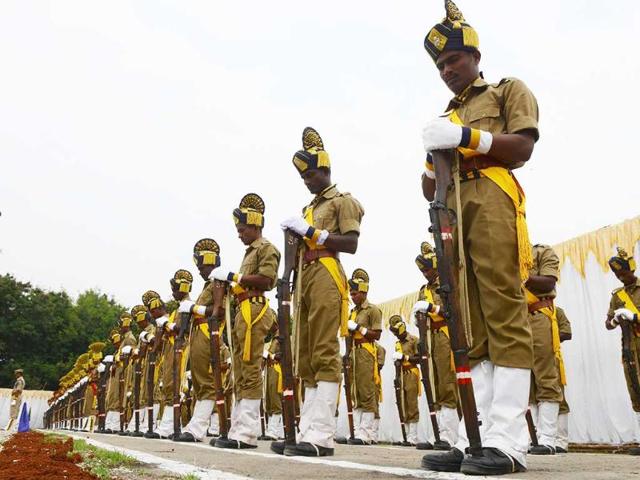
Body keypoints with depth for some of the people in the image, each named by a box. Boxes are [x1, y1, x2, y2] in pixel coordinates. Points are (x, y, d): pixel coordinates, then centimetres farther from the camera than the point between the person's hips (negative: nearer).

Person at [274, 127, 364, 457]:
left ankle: (322, 436, -16)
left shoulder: (343, 201, 4)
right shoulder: (309, 208, 28)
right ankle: (308, 431, 7)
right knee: (306, 358, 5)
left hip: (326, 275, -9)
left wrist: (312, 231, -13)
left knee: (324, 355, -15)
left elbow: (351, 244, -9)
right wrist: (295, 234, 10)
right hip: (305, 277, 9)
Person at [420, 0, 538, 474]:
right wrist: (435, 154, 4)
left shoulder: (508, 90, 18)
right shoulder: (446, 117, 32)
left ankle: (509, 441, -14)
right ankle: (476, 435, -2)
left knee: (503, 315, -14)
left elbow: (522, 147, 0)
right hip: (452, 213, 6)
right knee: (470, 326, -1)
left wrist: (467, 137, -12)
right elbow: (429, 190, 25)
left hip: (492, 201, -6)